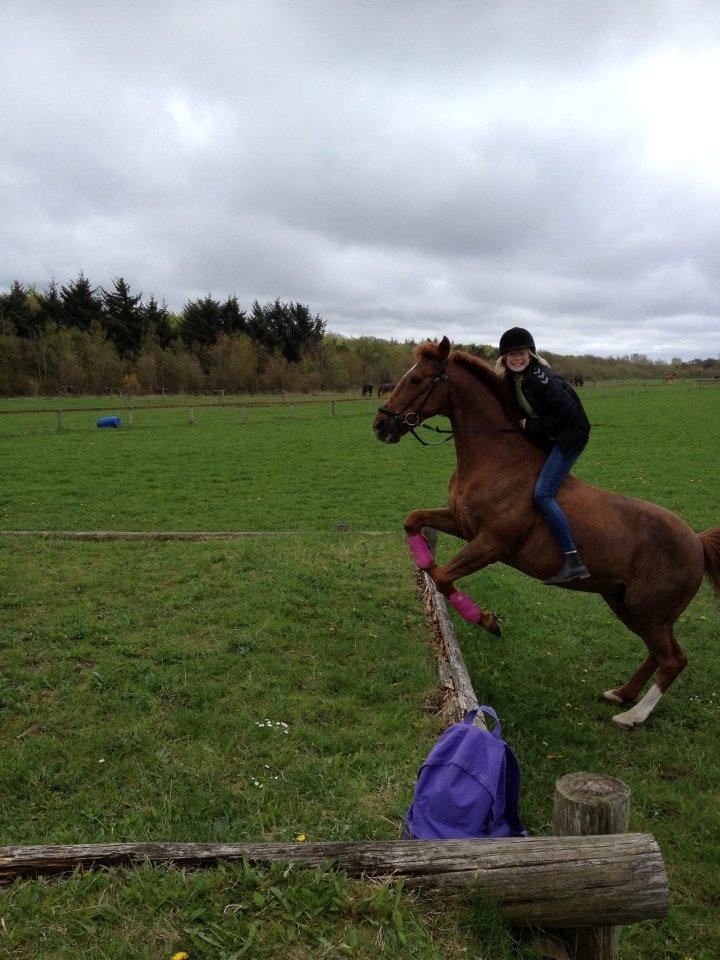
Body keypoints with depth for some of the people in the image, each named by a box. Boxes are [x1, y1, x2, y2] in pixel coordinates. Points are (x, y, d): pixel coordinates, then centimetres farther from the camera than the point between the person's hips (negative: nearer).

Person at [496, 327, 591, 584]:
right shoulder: (513, 378, 4)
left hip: (569, 436, -10)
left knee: (542, 493, -19)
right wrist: (521, 424, -2)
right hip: (546, 437, 10)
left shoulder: (540, 378, -23)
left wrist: (532, 425, -18)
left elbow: (567, 412, -25)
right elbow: (518, 411, 18)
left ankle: (574, 561, -18)